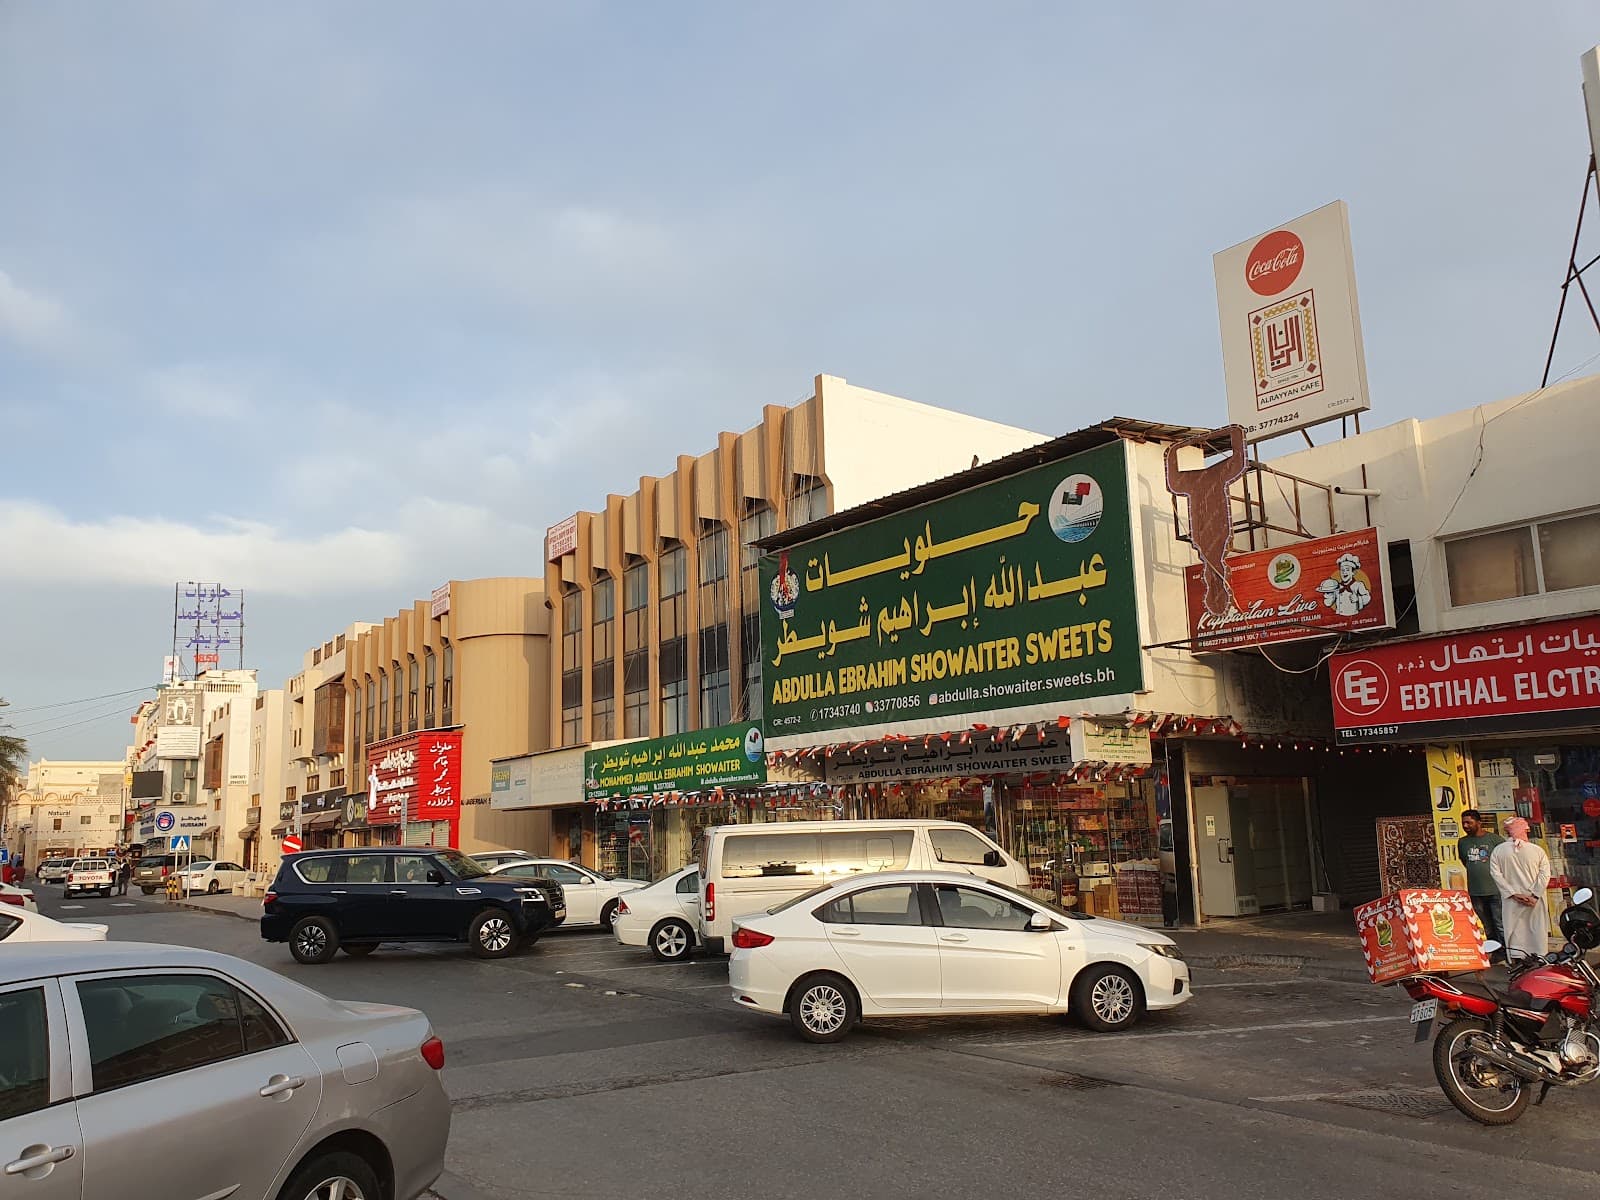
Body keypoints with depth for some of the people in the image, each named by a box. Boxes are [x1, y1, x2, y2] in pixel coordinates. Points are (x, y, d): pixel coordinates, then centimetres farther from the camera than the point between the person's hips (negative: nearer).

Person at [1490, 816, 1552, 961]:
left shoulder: (1498, 851, -3)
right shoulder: (1538, 850, -4)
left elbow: (1496, 874, -9)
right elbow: (1545, 875, -9)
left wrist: (1514, 894, -9)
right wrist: (1535, 895, -10)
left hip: (1512, 902, 0)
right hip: (1535, 902, 0)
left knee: (1515, 934, 4)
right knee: (1537, 932, 12)